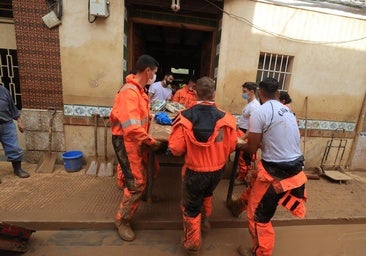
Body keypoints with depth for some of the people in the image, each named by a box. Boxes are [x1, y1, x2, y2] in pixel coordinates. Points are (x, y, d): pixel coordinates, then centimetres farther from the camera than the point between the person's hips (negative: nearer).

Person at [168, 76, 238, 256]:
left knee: (191, 208, 19)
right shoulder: (226, 118, -16)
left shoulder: (185, 117, -20)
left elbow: (175, 149, -18)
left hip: (194, 171, -3)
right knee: (207, 194, 35)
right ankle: (205, 220, 61)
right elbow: (231, 147, -5)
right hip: (217, 171, 4)